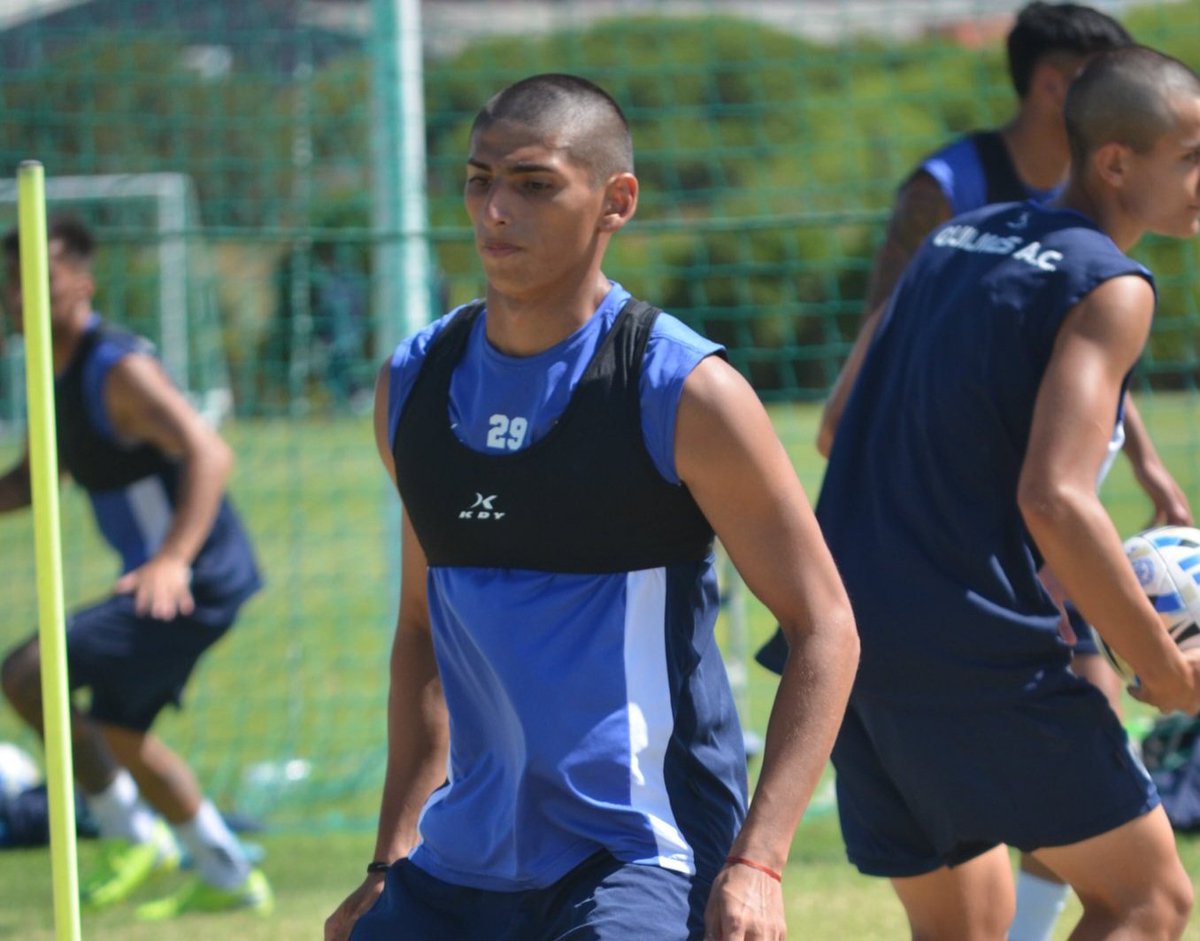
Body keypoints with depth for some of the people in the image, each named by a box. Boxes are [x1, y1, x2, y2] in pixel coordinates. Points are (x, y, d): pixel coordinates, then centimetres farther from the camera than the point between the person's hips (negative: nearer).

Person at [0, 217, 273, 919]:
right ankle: (229, 879, 32)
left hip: (196, 583, -10)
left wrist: (174, 559, -46)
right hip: (156, 581, 10)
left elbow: (209, 453, -33)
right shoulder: (60, 374, 9)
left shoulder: (118, 368, -20)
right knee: (117, 730, 22)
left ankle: (134, 835, -5)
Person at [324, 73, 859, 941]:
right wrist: (392, 861, 14)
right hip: (465, 860, 6)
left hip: (644, 856, -6)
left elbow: (824, 627, -9)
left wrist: (756, 865, -18)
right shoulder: (414, 383, 8)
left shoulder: (683, 393, -10)